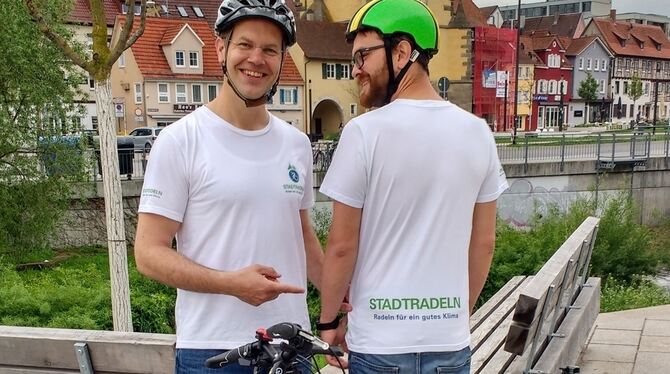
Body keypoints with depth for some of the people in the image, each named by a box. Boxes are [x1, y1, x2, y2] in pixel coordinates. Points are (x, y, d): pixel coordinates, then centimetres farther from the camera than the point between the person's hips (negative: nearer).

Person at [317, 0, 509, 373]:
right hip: (451, 343, 4)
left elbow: (342, 245, -10)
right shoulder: (477, 132, -1)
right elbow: (484, 242, 6)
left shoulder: (364, 131, -14)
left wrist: (328, 320, 4)